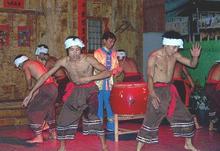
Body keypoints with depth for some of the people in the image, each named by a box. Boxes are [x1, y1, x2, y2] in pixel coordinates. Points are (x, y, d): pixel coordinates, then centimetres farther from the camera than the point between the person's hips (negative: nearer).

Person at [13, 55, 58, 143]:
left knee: (33, 110, 2)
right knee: (48, 110, 24)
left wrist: (29, 87, 9)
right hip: (54, 87, 9)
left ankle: (38, 137, -1)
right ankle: (53, 133, 32)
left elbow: (28, 77, -10)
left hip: (46, 88, -9)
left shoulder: (25, 65, 3)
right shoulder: (35, 63, 26)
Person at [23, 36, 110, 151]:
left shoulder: (88, 59, -22)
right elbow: (46, 75, -7)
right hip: (76, 91, 4)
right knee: (64, 118, 2)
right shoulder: (64, 61, -13)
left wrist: (89, 78, -33)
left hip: (90, 89, -3)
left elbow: (107, 72, -21)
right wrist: (31, 92, -8)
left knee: (91, 114, -20)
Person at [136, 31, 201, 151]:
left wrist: (195, 56, -17)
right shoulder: (154, 56, -14)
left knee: (185, 116, 11)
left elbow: (192, 64, 6)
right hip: (157, 90, -6)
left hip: (170, 89, 6)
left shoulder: (175, 55, 1)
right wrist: (152, 95, -35)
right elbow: (149, 76, -21)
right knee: (150, 121, -9)